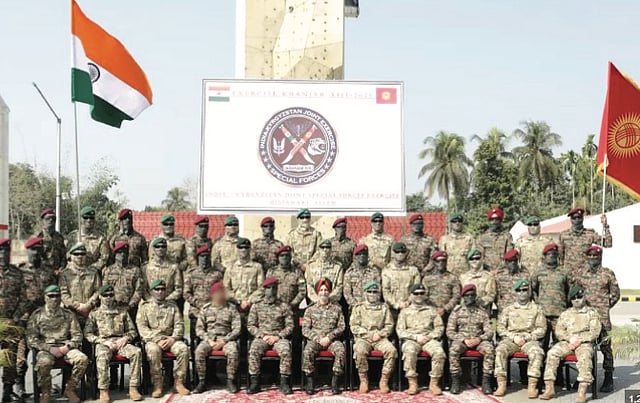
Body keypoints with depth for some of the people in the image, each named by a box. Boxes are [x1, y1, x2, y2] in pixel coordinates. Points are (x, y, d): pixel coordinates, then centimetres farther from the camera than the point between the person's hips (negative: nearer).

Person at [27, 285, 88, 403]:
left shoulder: (68, 314, 13)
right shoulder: (37, 315, 6)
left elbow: (77, 335, 10)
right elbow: (31, 339, 0)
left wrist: (67, 346, -10)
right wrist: (49, 348, -13)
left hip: (65, 348, 2)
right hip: (45, 348, -2)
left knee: (83, 359, -26)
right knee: (44, 363, -37)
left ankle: (70, 389, -6)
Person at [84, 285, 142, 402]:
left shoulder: (123, 312, 20)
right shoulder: (94, 314, 15)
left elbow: (133, 331, 19)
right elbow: (88, 334, 5)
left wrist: (125, 338, -4)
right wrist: (104, 341, -10)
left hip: (121, 342, 2)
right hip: (103, 343, -2)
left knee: (136, 352, -30)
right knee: (102, 356, -39)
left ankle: (133, 388, -27)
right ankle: (103, 391, -34)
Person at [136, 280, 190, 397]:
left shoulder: (172, 305, 17)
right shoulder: (145, 306, 9)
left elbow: (179, 324, 9)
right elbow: (142, 327, -2)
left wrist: (173, 338, -10)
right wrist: (157, 340, -15)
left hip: (170, 338, 2)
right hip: (152, 339, -2)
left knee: (183, 348, -28)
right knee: (153, 350, -36)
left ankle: (179, 383, -20)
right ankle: (157, 385, -28)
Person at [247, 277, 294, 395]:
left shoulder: (284, 307, 10)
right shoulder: (256, 307, 13)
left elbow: (290, 326, 5)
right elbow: (250, 325, 8)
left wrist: (278, 336, -10)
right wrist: (262, 336, -7)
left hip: (279, 338, -1)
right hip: (261, 337, 1)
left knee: (286, 351, -33)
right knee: (253, 351, -31)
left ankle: (284, 383, -23)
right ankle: (254, 383, -22)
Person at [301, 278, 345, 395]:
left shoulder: (337, 308, 12)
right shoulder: (310, 310, 11)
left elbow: (341, 327, 5)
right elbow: (305, 329, 4)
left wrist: (329, 337, -11)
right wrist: (318, 339, -11)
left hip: (332, 339, 0)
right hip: (314, 339, 0)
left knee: (340, 350, -33)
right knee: (307, 352, -32)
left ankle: (335, 381, -22)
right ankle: (309, 381, -19)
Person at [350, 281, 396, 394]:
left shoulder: (384, 307, 16)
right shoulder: (359, 308, 12)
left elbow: (389, 326, 10)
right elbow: (353, 326, 3)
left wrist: (380, 334, -9)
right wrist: (369, 334, -8)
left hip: (380, 338, 1)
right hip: (363, 338, -1)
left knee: (391, 350, -30)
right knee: (360, 351, -35)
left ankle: (384, 381, -19)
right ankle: (363, 380, -19)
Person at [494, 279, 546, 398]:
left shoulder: (537, 309, 14)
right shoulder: (508, 309, 18)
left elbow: (541, 329, 5)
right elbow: (500, 328, 10)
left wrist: (526, 337, -8)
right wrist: (514, 337, -6)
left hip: (530, 339, -1)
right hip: (510, 339, 1)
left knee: (537, 352, -35)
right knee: (500, 350, -31)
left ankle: (532, 386, -33)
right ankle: (501, 385, -31)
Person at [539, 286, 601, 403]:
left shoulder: (592, 313, 12)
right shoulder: (565, 314, 21)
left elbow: (594, 332, 1)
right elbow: (558, 331, 11)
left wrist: (579, 340, -12)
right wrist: (570, 338, -8)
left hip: (585, 343, -3)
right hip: (566, 342, 3)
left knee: (584, 357, -36)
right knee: (552, 353, -26)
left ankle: (582, 392, -41)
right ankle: (549, 388, -25)